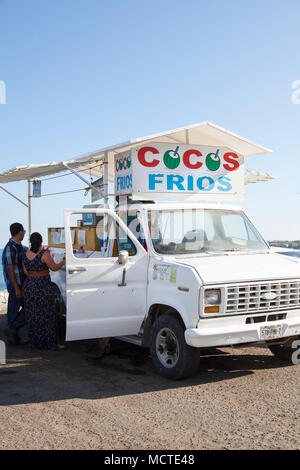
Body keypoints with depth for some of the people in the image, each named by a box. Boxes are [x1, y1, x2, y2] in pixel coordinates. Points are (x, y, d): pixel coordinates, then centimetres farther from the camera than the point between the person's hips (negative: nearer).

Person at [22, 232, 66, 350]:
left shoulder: (26, 254, 2)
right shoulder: (44, 254, -17)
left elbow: (26, 271, 5)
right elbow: (54, 267, -9)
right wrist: (64, 261, 6)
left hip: (29, 286, 6)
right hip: (42, 288, -6)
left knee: (32, 315, 14)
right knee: (45, 316, 1)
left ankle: (33, 342, 21)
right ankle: (49, 343, 5)